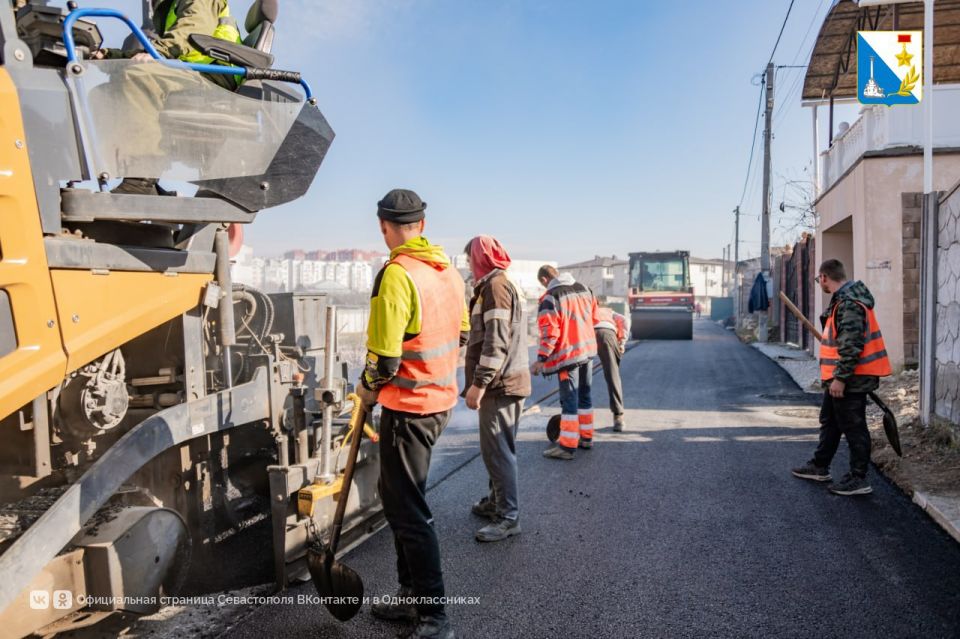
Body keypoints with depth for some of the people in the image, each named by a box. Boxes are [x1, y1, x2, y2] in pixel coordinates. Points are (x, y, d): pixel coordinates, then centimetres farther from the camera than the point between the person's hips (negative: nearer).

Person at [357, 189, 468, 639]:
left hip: (408, 407, -9)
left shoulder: (397, 274, -20)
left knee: (407, 508, 1)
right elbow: (460, 334, 15)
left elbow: (385, 355, -22)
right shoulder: (447, 269, 7)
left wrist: (368, 387, -3)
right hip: (441, 398, 9)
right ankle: (412, 595, 32)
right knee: (398, 495, 21)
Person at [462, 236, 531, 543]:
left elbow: (497, 342, -22)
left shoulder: (496, 286, -15)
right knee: (496, 448, 19)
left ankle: (508, 517, 0)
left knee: (497, 450, -6)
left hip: (501, 384, -11)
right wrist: (480, 381, 24)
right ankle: (496, 501, 31)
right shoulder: (497, 285, 19)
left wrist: (478, 383, -22)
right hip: (503, 382, 11)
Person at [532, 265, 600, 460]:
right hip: (588, 350, 7)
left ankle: (567, 447, 0)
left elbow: (549, 332, -18)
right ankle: (586, 437, 27)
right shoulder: (584, 288, 8)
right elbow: (594, 318, 16)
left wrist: (541, 359, -13)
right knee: (584, 395, 17)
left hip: (568, 354, -7)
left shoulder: (550, 298, -15)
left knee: (569, 400, -4)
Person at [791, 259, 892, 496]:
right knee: (830, 422, 20)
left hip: (849, 379, -11)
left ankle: (858, 480, 9)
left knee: (853, 427, -1)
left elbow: (851, 345, -26)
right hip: (839, 378, 11)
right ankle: (819, 467, 33)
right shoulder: (842, 299, 12)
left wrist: (840, 377, -24)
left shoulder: (849, 303, -21)